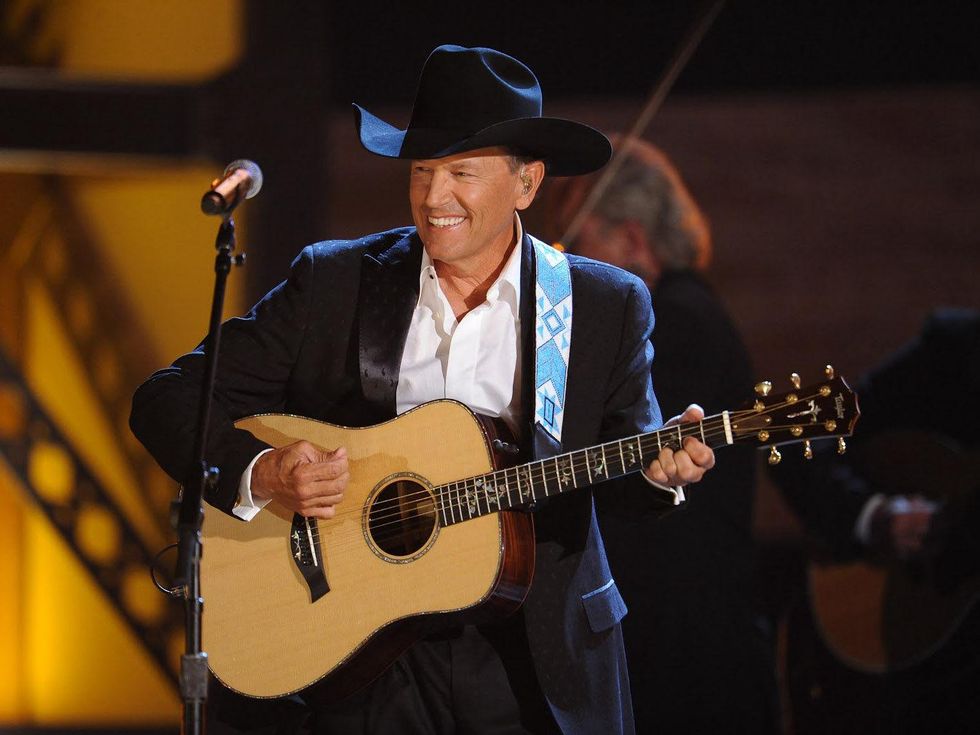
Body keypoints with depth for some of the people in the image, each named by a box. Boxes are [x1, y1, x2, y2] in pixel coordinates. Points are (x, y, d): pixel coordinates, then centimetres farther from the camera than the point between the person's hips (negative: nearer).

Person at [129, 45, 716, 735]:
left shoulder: (607, 304, 1)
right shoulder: (333, 282, 0)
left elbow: (626, 459, 4)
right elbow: (168, 400, -1)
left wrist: (660, 466, -20)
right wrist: (263, 473, -20)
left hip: (541, 658, 0)